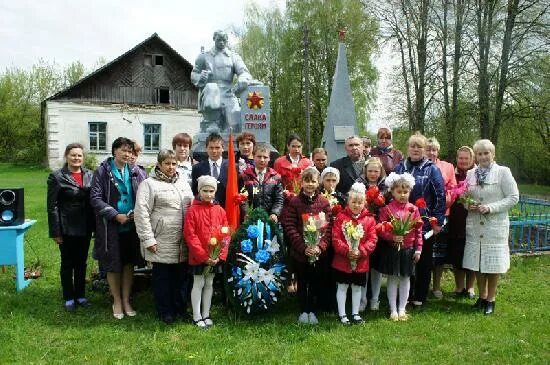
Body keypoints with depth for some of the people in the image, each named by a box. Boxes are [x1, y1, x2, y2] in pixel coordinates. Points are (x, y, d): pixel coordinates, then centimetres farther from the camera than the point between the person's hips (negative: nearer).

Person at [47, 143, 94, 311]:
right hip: (67, 228, -3)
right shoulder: (56, 176, -7)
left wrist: (95, 226, 1)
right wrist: (55, 232, -12)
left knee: (81, 262, 14)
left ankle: (80, 295, 27)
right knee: (67, 263, 9)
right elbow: (52, 206, -9)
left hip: (85, 227, 3)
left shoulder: (89, 175, 2)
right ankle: (69, 298, 21)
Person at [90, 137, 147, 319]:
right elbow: (95, 198, -10)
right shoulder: (103, 171, -6)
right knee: (113, 265, 8)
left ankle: (126, 301, 26)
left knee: (129, 263, 11)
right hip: (111, 226, -2)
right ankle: (117, 301, 26)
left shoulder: (136, 172, 2)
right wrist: (116, 215, -16)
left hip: (132, 225, 3)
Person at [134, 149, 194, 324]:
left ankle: (181, 308, 28)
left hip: (183, 242, 5)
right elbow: (141, 213, -10)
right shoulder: (149, 184, -4)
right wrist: (148, 239, -14)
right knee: (162, 277, 7)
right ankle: (165, 312, 21)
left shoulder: (183, 183, 14)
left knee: (181, 276, 13)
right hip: (161, 243, -5)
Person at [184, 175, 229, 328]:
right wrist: (204, 256, -17)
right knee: (198, 284, 5)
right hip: (198, 257, -4)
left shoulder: (220, 211, 2)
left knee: (209, 284, 14)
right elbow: (190, 235, -13)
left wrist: (220, 255, -8)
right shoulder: (193, 210, -9)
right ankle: (197, 317, 17)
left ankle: (206, 315, 26)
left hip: (215, 257, 4)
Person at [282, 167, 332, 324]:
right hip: (299, 251, -1)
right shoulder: (294, 202, -5)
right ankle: (303, 311, 27)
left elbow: (328, 228, -3)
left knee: (315, 282, 12)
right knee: (302, 282, 12)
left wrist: (320, 247, -16)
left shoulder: (324, 203, 0)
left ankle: (312, 311, 27)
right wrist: (303, 247, -17)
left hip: (318, 252, 1)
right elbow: (290, 227, -10)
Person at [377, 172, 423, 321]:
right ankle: (393, 310, 19)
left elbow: (418, 230, 3)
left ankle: (402, 309, 24)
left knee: (405, 278, 11)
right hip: (391, 249, -2)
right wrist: (392, 237, -24)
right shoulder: (387, 209, -7)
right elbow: (381, 229, -10)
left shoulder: (413, 209, 1)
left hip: (408, 250, 2)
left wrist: (418, 249, 1)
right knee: (392, 279, 7)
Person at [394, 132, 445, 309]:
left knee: (424, 260, 7)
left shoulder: (432, 169, -2)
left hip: (425, 223, -2)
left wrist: (438, 221, -8)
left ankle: (419, 297, 20)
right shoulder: (399, 168, 7)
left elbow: (440, 195, -5)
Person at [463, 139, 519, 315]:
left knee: (493, 263, 4)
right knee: (477, 262, 9)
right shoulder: (470, 174, 7)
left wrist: (490, 207, -17)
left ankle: (490, 300, 20)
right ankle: (482, 297, 26)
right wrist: (468, 205, -6)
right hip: (474, 226, 3)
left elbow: (513, 197, -7)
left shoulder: (503, 172, -4)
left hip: (495, 226, -3)